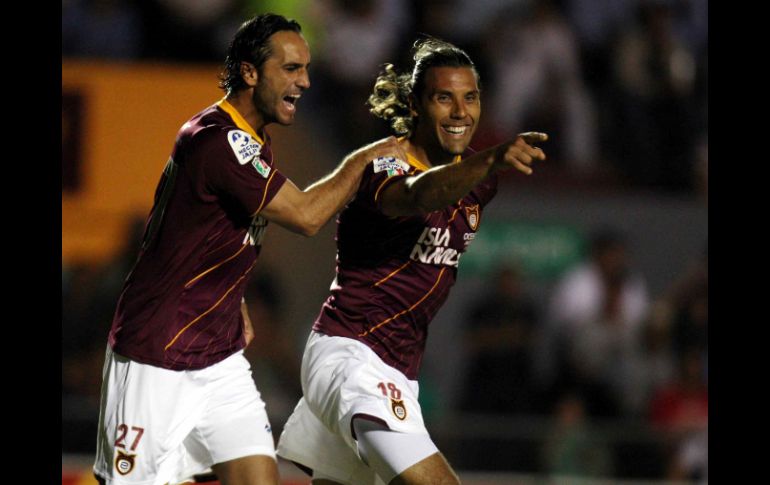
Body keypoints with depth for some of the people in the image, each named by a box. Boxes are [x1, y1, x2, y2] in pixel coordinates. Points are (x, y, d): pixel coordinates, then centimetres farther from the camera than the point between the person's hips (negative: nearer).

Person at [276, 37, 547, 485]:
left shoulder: (477, 184, 7)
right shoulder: (384, 166, -17)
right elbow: (417, 195, -44)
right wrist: (493, 161, -59)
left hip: (400, 371, 9)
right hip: (350, 352, -9)